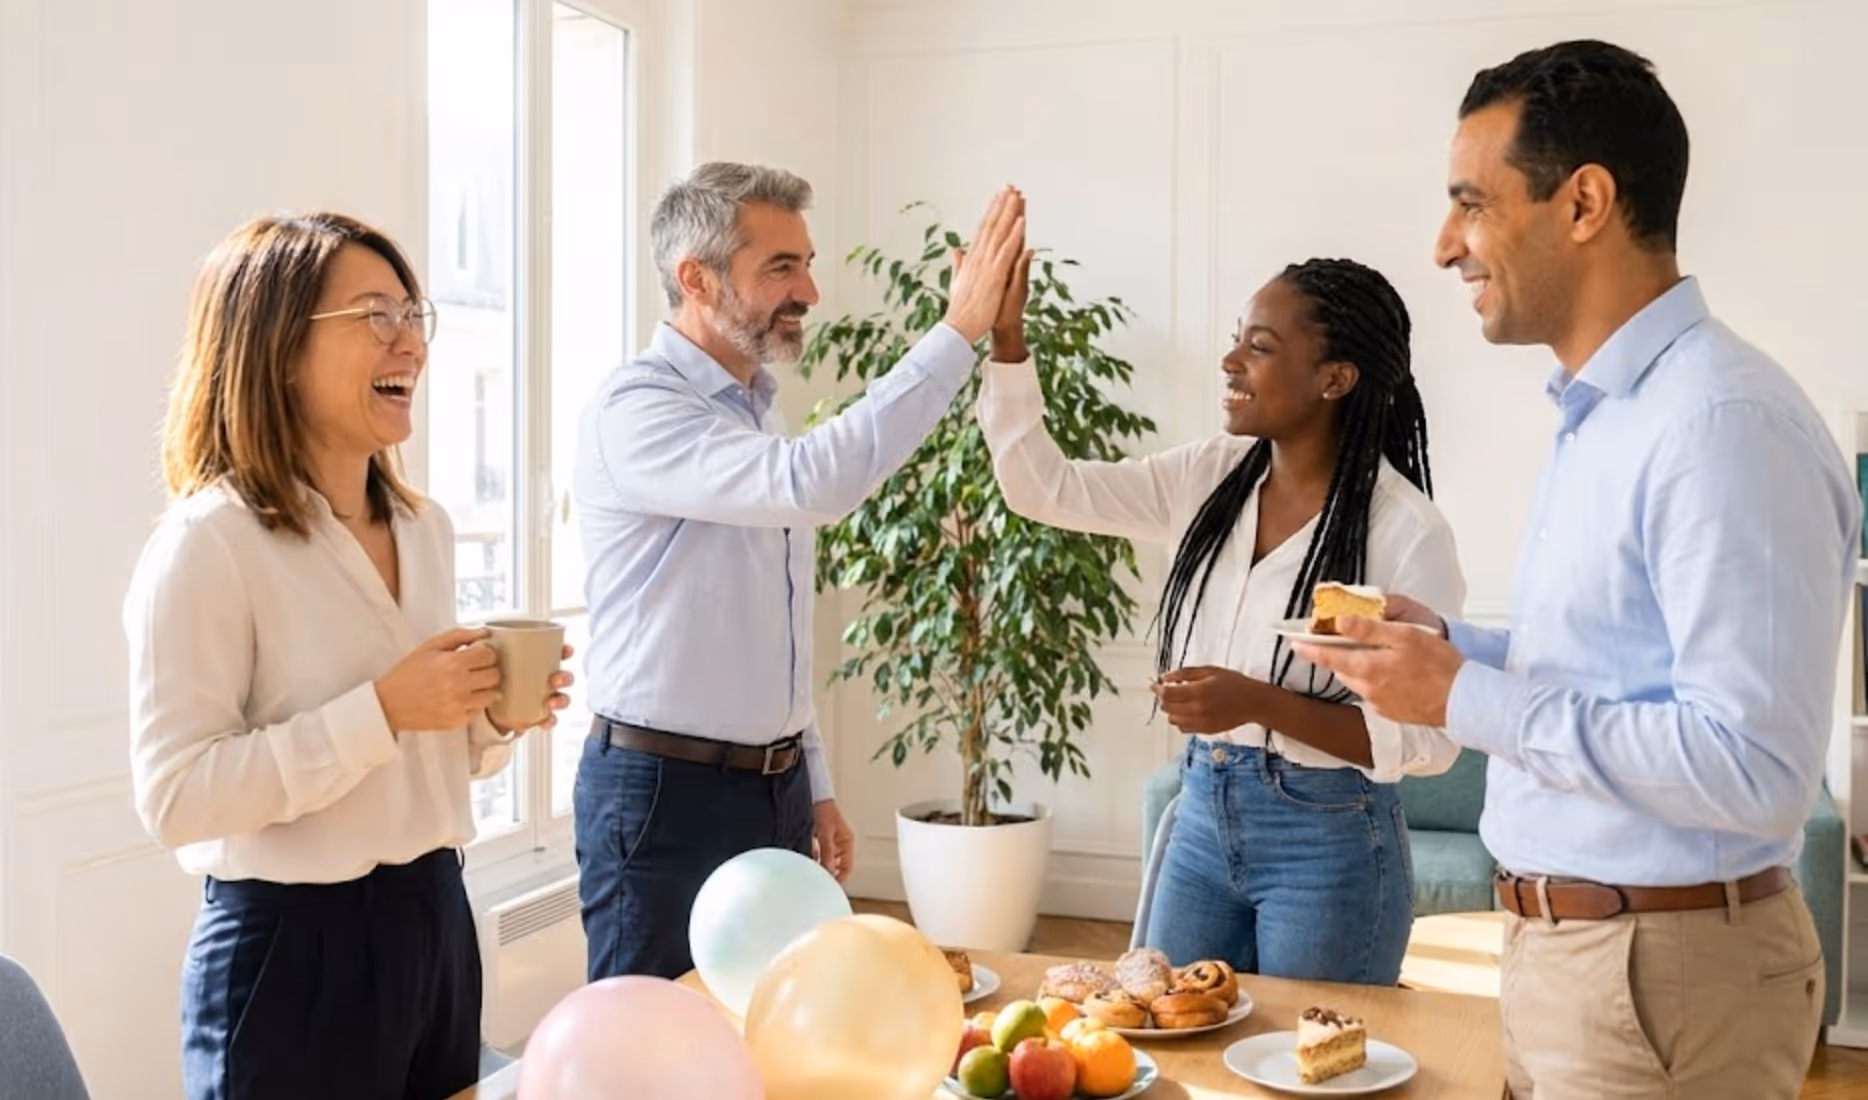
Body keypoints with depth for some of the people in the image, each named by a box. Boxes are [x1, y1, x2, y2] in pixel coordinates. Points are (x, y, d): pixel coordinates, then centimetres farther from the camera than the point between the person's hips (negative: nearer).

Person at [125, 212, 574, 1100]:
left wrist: (493, 719, -3)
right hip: (293, 947, -7)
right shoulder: (209, 542, -15)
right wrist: (380, 712, -24)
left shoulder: (425, 529, 8)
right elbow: (175, 797, -20)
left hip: (434, 920, 7)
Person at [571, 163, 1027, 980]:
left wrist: (812, 785, 17)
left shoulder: (757, 411, 12)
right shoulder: (634, 409, -16)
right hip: (665, 794, -8)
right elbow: (808, 484, -34)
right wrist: (959, 330, -31)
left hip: (774, 788, 8)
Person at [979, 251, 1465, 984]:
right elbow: (1041, 486, 1)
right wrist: (1004, 333, -9)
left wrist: (1259, 703, -24)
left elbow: (1429, 739, -15)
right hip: (1203, 820, 6)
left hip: (1329, 845, -5)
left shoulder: (1405, 530, -16)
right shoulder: (1210, 477, 1)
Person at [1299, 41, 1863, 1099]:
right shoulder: (1601, 411, 10)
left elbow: (1754, 768, -27)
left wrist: (1466, 701, -22)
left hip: (1664, 972, -9)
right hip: (1563, 938, 9)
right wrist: (1451, 644, 6)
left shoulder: (1724, 424, -22)